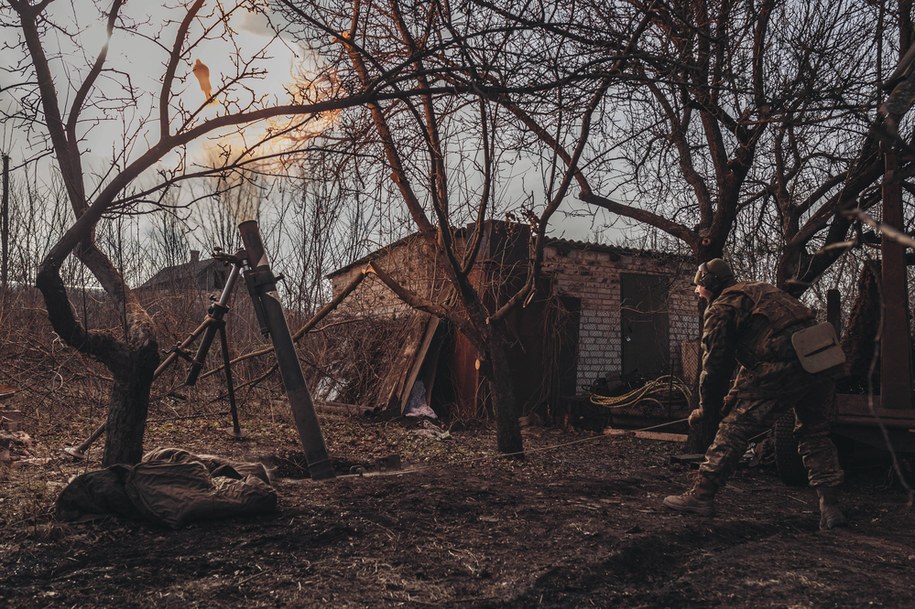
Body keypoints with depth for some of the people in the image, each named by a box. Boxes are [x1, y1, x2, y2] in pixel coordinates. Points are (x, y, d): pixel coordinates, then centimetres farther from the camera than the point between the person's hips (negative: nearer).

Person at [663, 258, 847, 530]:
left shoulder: (720, 309, 6)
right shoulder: (759, 290, 31)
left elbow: (715, 362, 4)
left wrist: (705, 408, 18)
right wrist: (736, 392, 38)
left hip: (786, 365, -8)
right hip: (825, 357, 8)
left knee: (735, 428, 2)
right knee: (813, 431, 23)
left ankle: (701, 495, 7)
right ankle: (830, 506, 20)